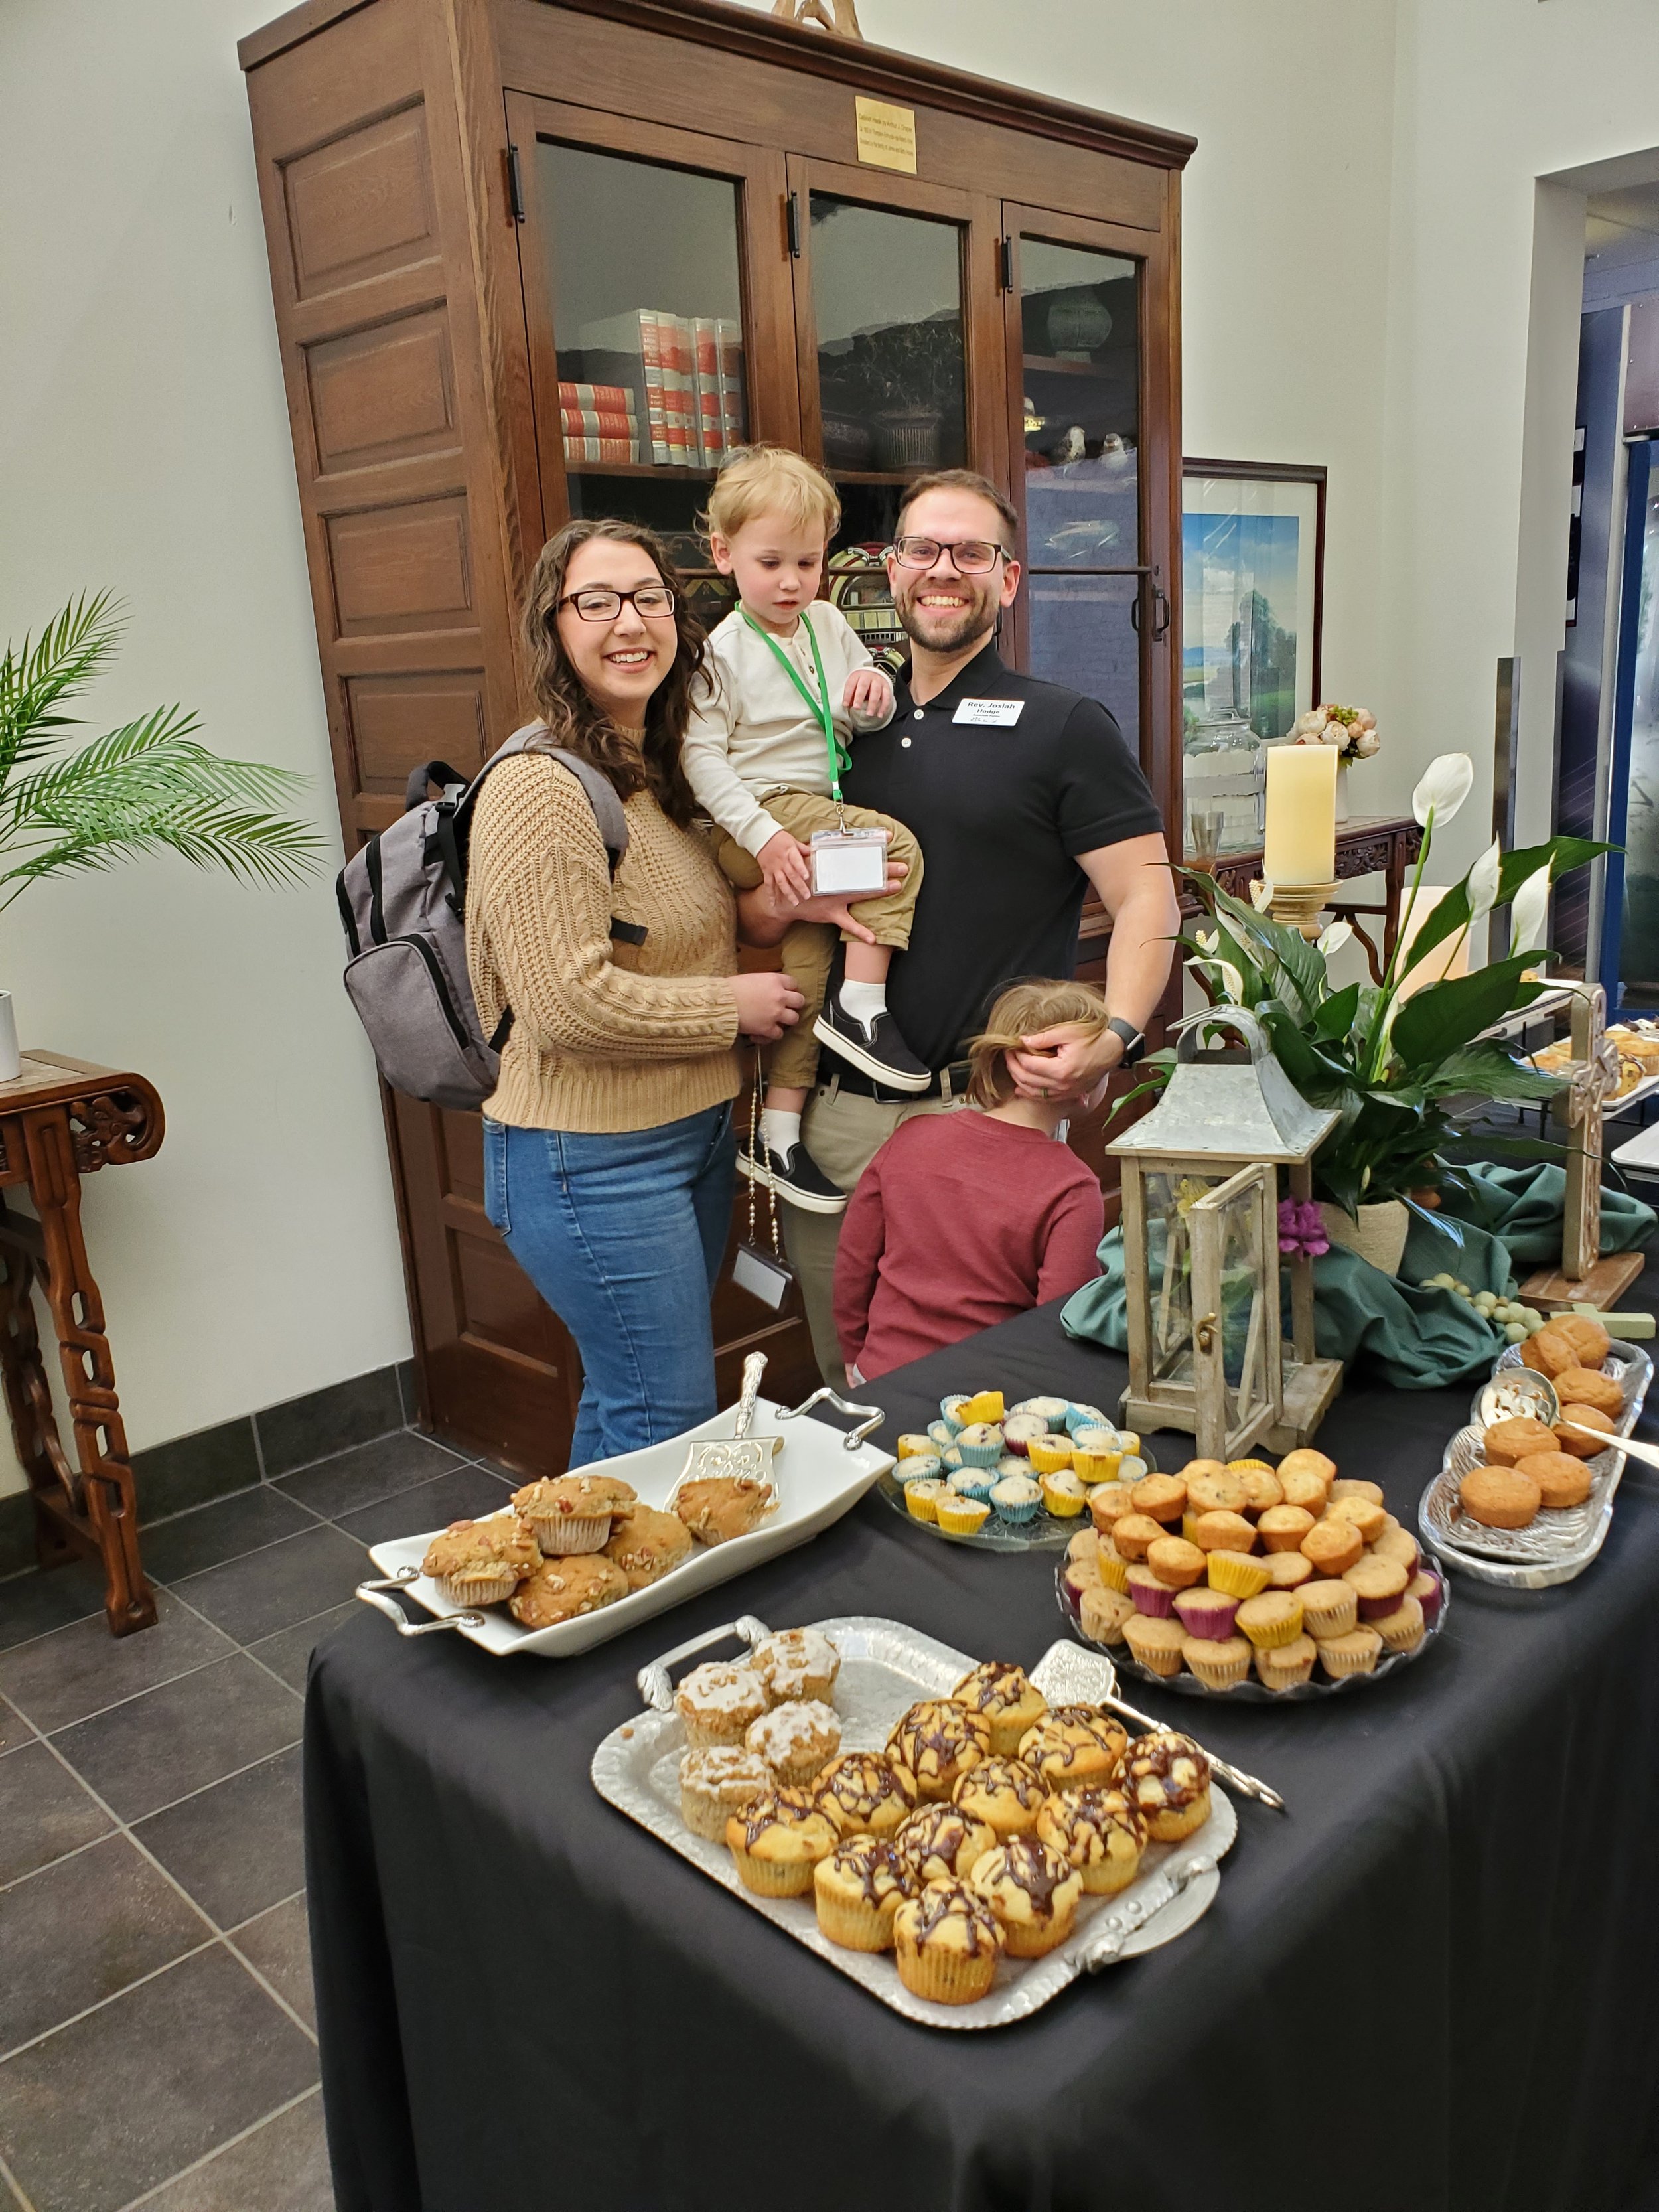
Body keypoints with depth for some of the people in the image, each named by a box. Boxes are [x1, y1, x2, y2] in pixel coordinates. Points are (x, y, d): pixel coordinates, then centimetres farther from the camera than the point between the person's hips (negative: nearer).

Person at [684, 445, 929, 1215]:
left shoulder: (829, 624, 12)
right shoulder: (723, 650, -7)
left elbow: (866, 718, 19)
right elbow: (701, 754, -13)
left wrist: (876, 690, -7)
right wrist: (764, 836, -23)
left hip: (813, 818, 7)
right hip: (755, 822, -6)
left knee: (809, 945, 2)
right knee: (896, 844, -23)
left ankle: (779, 1133, 10)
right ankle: (863, 1008, -15)